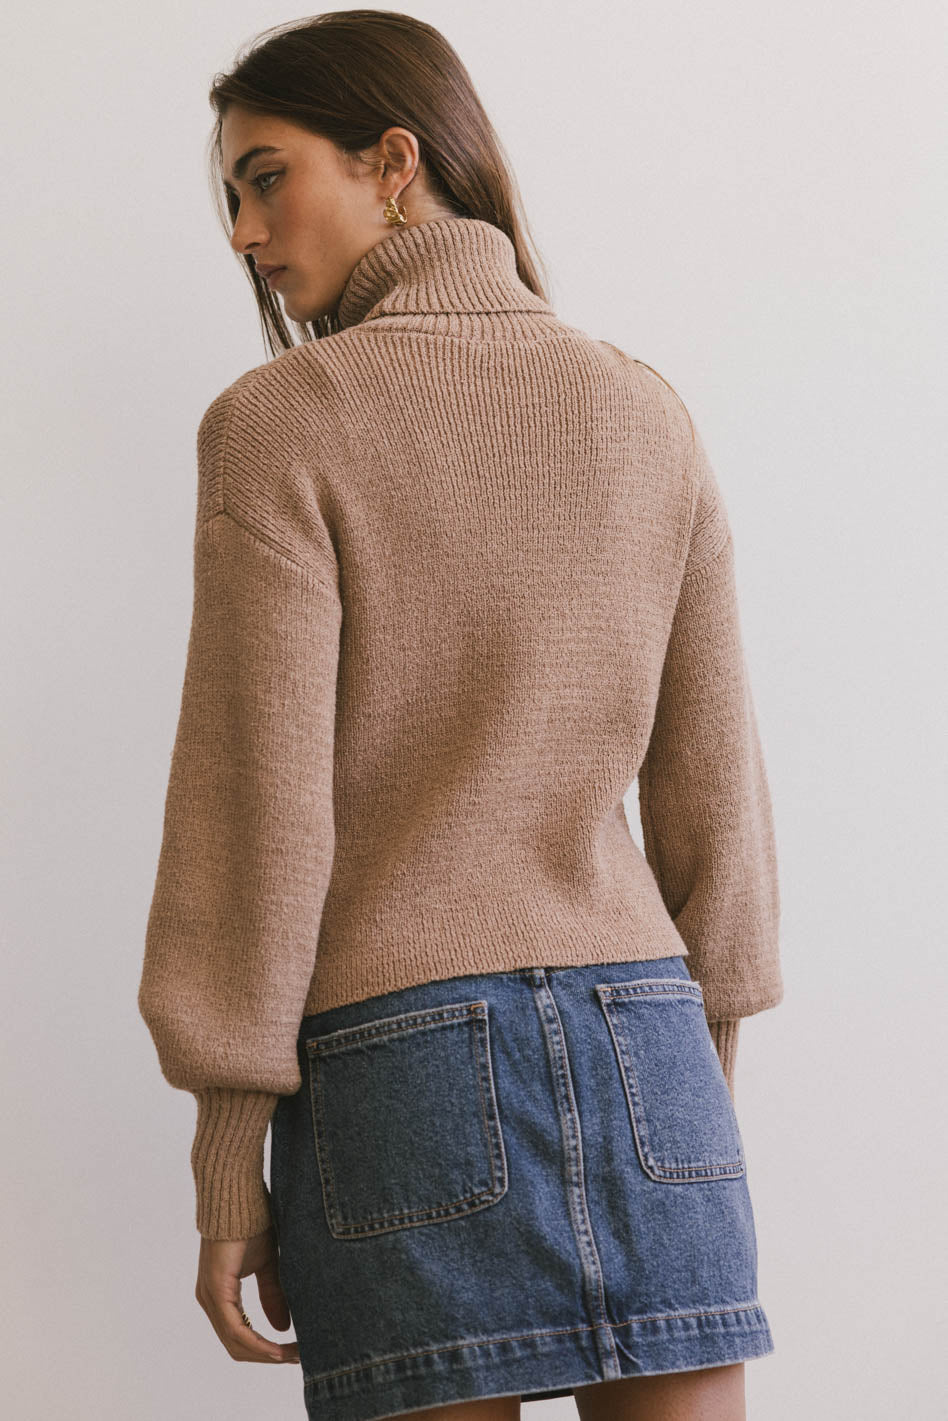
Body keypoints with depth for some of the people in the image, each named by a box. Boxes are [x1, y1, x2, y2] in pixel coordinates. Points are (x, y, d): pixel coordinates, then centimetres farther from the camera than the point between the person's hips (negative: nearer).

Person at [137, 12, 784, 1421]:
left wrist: (225, 1164, -1)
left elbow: (261, 810, -7)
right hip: (641, 1038, 4)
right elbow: (713, 784, 11)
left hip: (397, 1046, -3)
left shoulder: (281, 423, -4)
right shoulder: (648, 415, 9)